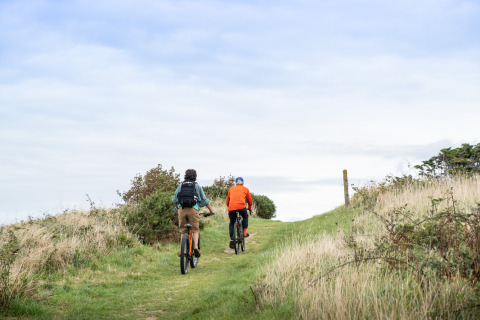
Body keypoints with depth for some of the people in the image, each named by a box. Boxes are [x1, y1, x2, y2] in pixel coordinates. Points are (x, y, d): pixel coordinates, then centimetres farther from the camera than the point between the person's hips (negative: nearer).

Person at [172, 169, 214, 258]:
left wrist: (177, 207, 42)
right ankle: (195, 247, -15)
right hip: (193, 209, -2)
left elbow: (174, 200, 22)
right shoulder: (197, 186, 13)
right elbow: (204, 200, 15)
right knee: (195, 230, 5)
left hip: (181, 209, 2)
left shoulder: (181, 185, 18)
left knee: (183, 231, 12)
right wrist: (211, 210, 25)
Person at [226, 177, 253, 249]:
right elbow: (249, 201, 27)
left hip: (232, 208, 1)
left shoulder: (231, 189, 23)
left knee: (231, 223, 18)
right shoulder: (245, 189, 19)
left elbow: (227, 201, 28)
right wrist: (250, 208, 44)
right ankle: (244, 231, 17)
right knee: (245, 217, 31)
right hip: (241, 207, -1)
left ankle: (231, 239, 1)